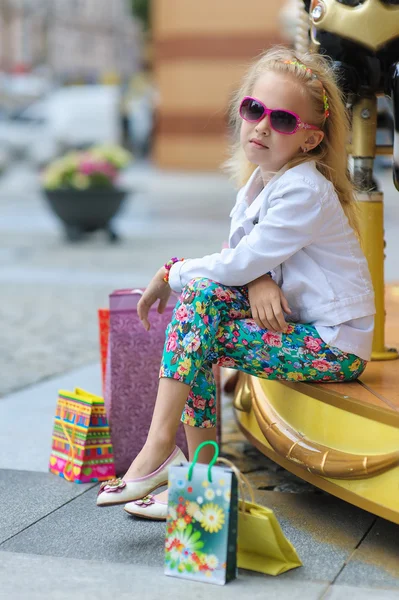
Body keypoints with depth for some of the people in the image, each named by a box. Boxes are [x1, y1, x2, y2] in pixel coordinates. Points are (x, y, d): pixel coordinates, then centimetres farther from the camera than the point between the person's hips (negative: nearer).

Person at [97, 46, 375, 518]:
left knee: (198, 301, -19)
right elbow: (243, 253, 6)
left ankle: (159, 446, -13)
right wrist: (260, 281, -17)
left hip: (336, 346, -9)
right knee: (201, 292, -5)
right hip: (298, 323, 9)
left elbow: (238, 264, -21)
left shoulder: (304, 191, -21)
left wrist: (171, 273, -7)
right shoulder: (260, 178, 8)